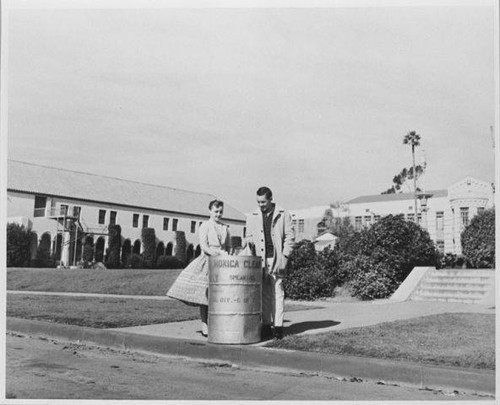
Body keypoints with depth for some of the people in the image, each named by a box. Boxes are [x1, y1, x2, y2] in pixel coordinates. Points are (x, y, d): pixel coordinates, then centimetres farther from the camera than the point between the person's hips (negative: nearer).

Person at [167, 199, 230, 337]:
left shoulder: (225, 228, 15)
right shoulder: (204, 226, 1)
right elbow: (204, 246, -9)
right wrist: (218, 252, -21)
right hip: (206, 262, -4)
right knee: (204, 295, -3)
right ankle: (204, 325, 6)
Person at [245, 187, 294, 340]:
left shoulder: (283, 215, 6)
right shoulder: (252, 217, 13)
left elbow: (289, 236, 4)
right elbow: (250, 236, 16)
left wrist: (284, 256, -5)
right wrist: (248, 242, -7)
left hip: (276, 259, -2)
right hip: (259, 259, 2)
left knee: (277, 292, -3)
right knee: (263, 293, 2)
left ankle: (278, 326, 2)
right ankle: (266, 325, 9)